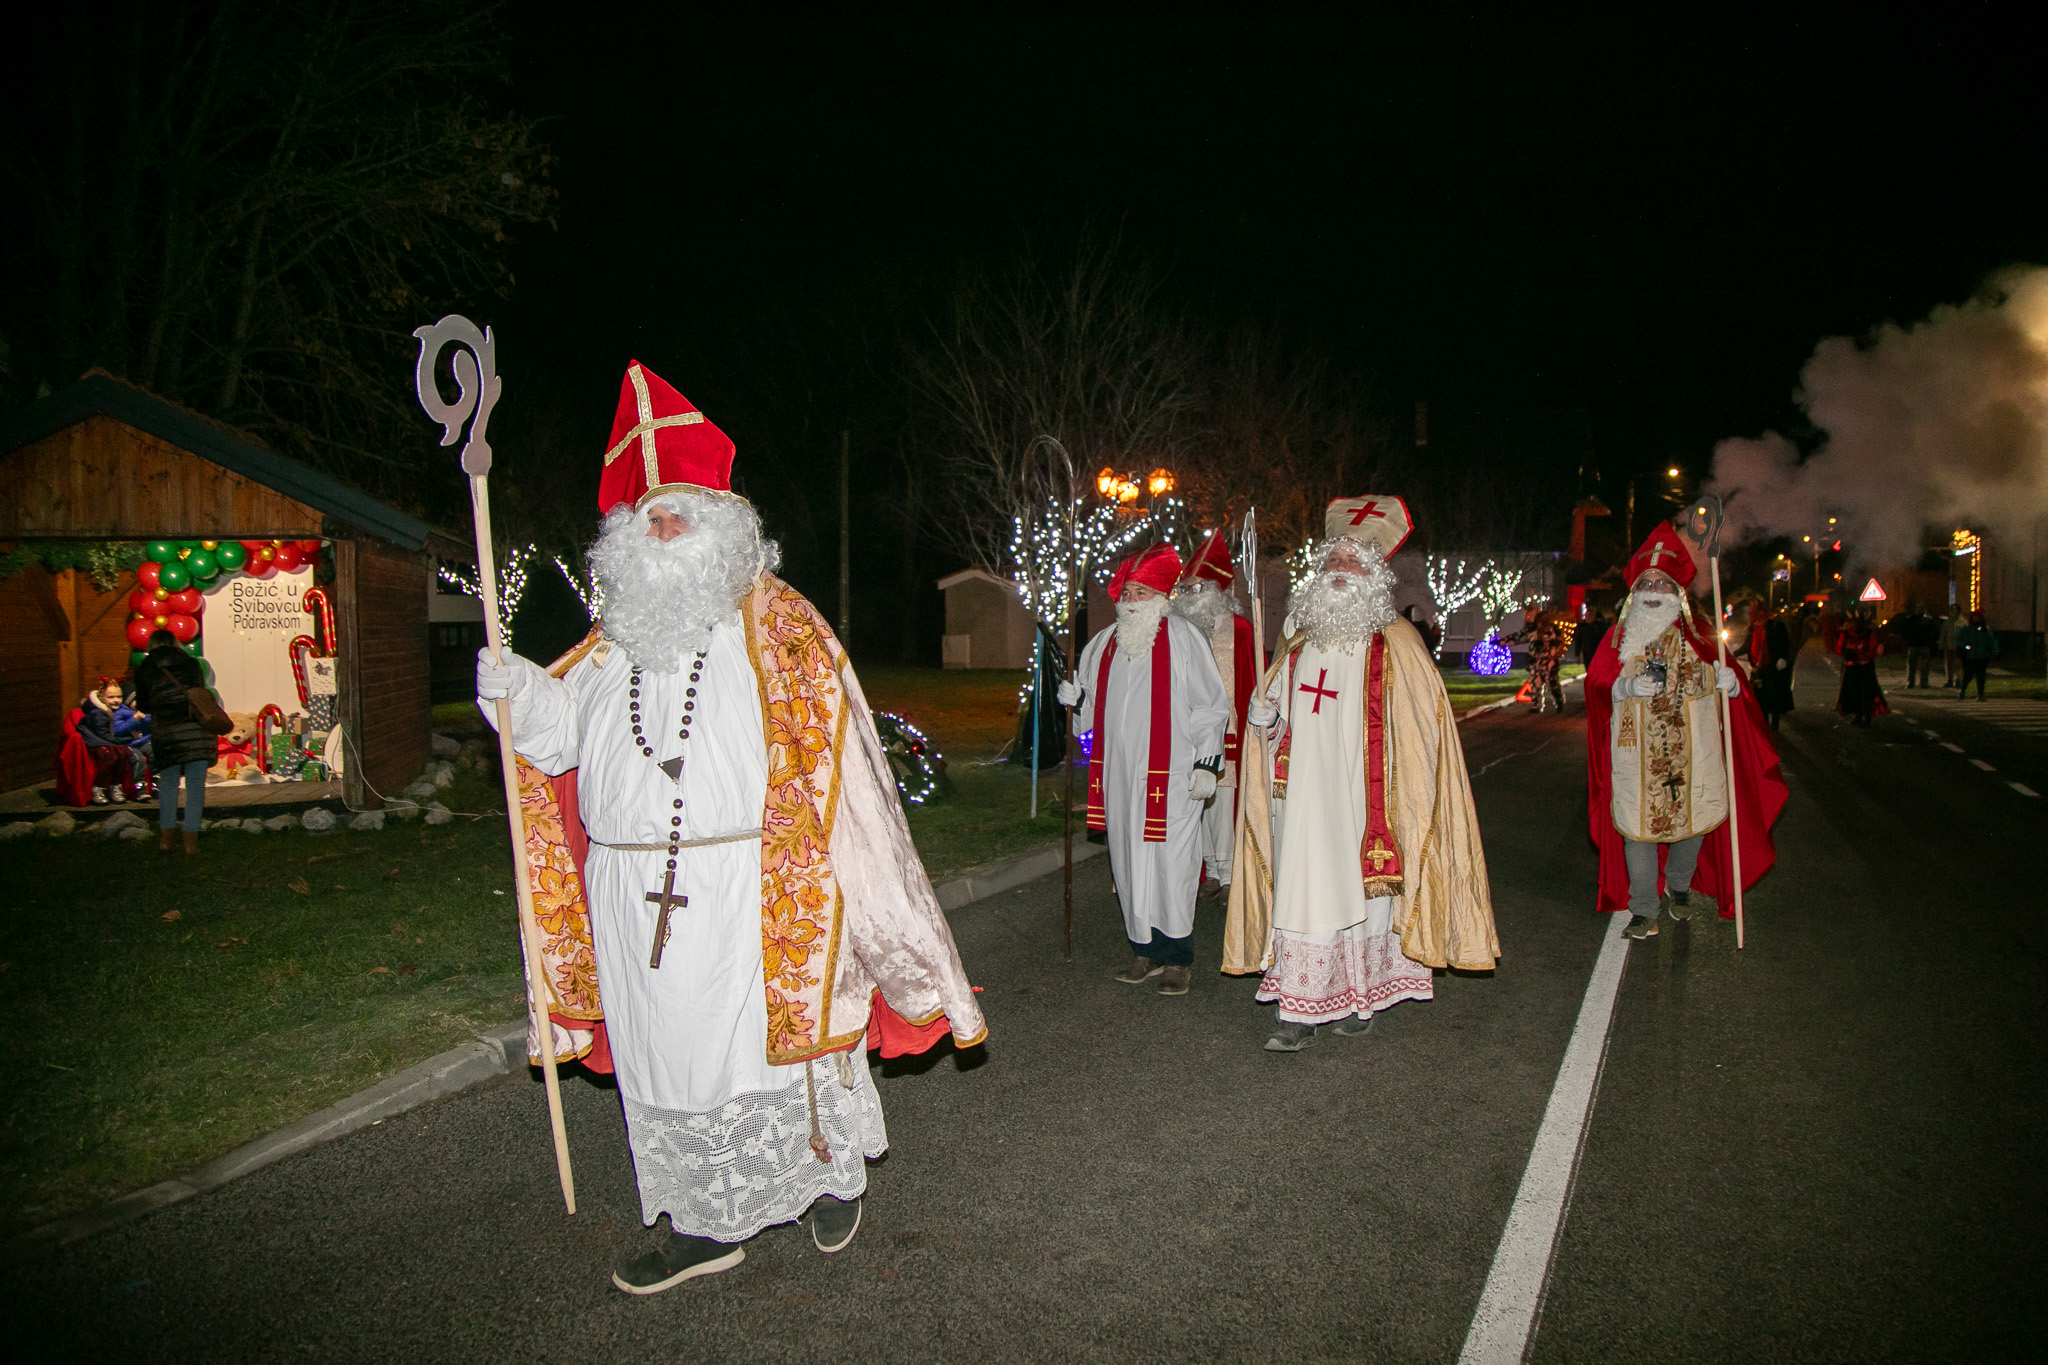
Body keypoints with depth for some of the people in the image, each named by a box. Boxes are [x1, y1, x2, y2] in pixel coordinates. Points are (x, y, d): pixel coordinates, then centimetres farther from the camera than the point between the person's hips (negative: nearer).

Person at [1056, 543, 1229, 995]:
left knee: (1170, 864, -3)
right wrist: (1076, 700, 1)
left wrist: (1206, 763, -8)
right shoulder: (1103, 644, 13)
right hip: (1119, 775, 5)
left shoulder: (1183, 638, -1)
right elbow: (1093, 710, 24)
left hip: (1170, 778, -5)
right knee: (1128, 864, 8)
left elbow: (1210, 707, -1)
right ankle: (1145, 950, 20)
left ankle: (1176, 959, 8)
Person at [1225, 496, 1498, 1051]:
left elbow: (1421, 728, -4)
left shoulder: (1396, 645, -1)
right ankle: (1298, 1012, 4)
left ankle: (1359, 997, 22)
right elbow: (1276, 714, 24)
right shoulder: (1298, 642, 13)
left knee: (1363, 894, 5)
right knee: (1301, 895, -1)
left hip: (1363, 803, -3)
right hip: (1305, 803, 3)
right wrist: (1264, 720, 1)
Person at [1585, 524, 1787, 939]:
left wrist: (1730, 683, -17)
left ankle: (1678, 889, 34)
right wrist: (1626, 687, -20)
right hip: (1637, 752, -1)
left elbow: (1725, 679, 6)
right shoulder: (1619, 636, 5)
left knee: (1693, 818, 7)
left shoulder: (1696, 636, 6)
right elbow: (1597, 684, 0)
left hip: (1690, 749, 1)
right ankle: (1644, 909, 6)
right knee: (1637, 823, -3)